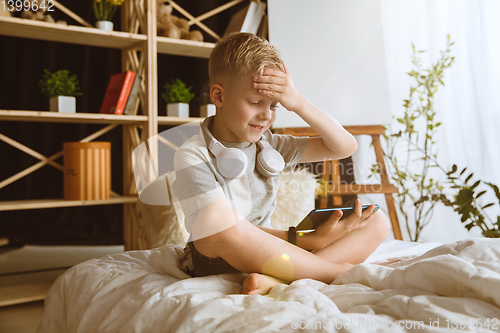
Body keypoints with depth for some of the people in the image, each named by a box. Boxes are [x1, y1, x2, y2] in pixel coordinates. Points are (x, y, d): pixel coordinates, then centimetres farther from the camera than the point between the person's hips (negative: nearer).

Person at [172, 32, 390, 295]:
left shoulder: (269, 146, 6)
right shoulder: (192, 156, -10)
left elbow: (345, 147, 6)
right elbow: (227, 229, -18)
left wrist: (299, 103, -7)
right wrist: (309, 239, -19)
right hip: (219, 264, -5)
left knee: (377, 222, -4)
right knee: (220, 232, -41)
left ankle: (277, 279, -28)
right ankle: (340, 270, -23)